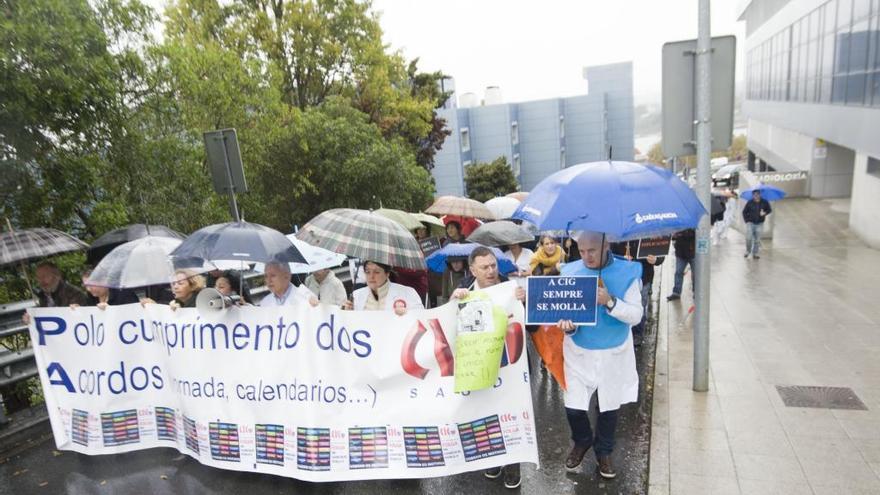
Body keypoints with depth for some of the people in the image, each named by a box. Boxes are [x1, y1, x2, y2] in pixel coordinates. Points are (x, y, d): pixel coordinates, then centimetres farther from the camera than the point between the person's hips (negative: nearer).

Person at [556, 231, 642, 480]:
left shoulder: (627, 272, -12)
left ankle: (603, 451, 41)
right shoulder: (570, 272, -8)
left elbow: (636, 316, -15)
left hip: (614, 353, 0)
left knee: (609, 407, 15)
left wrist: (610, 302, -31)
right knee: (573, 407, 3)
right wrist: (567, 325, -26)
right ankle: (581, 441, 36)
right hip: (579, 352, 1)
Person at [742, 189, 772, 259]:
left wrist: (765, 213, -14)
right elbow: (744, 212, 3)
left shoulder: (764, 202, -5)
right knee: (748, 238, -13)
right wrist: (746, 220, -5)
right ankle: (748, 251, 9)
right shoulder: (750, 203, -8)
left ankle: (755, 254, 18)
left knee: (757, 240, 6)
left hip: (759, 224, 1)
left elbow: (769, 210, 7)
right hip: (750, 223, -1)